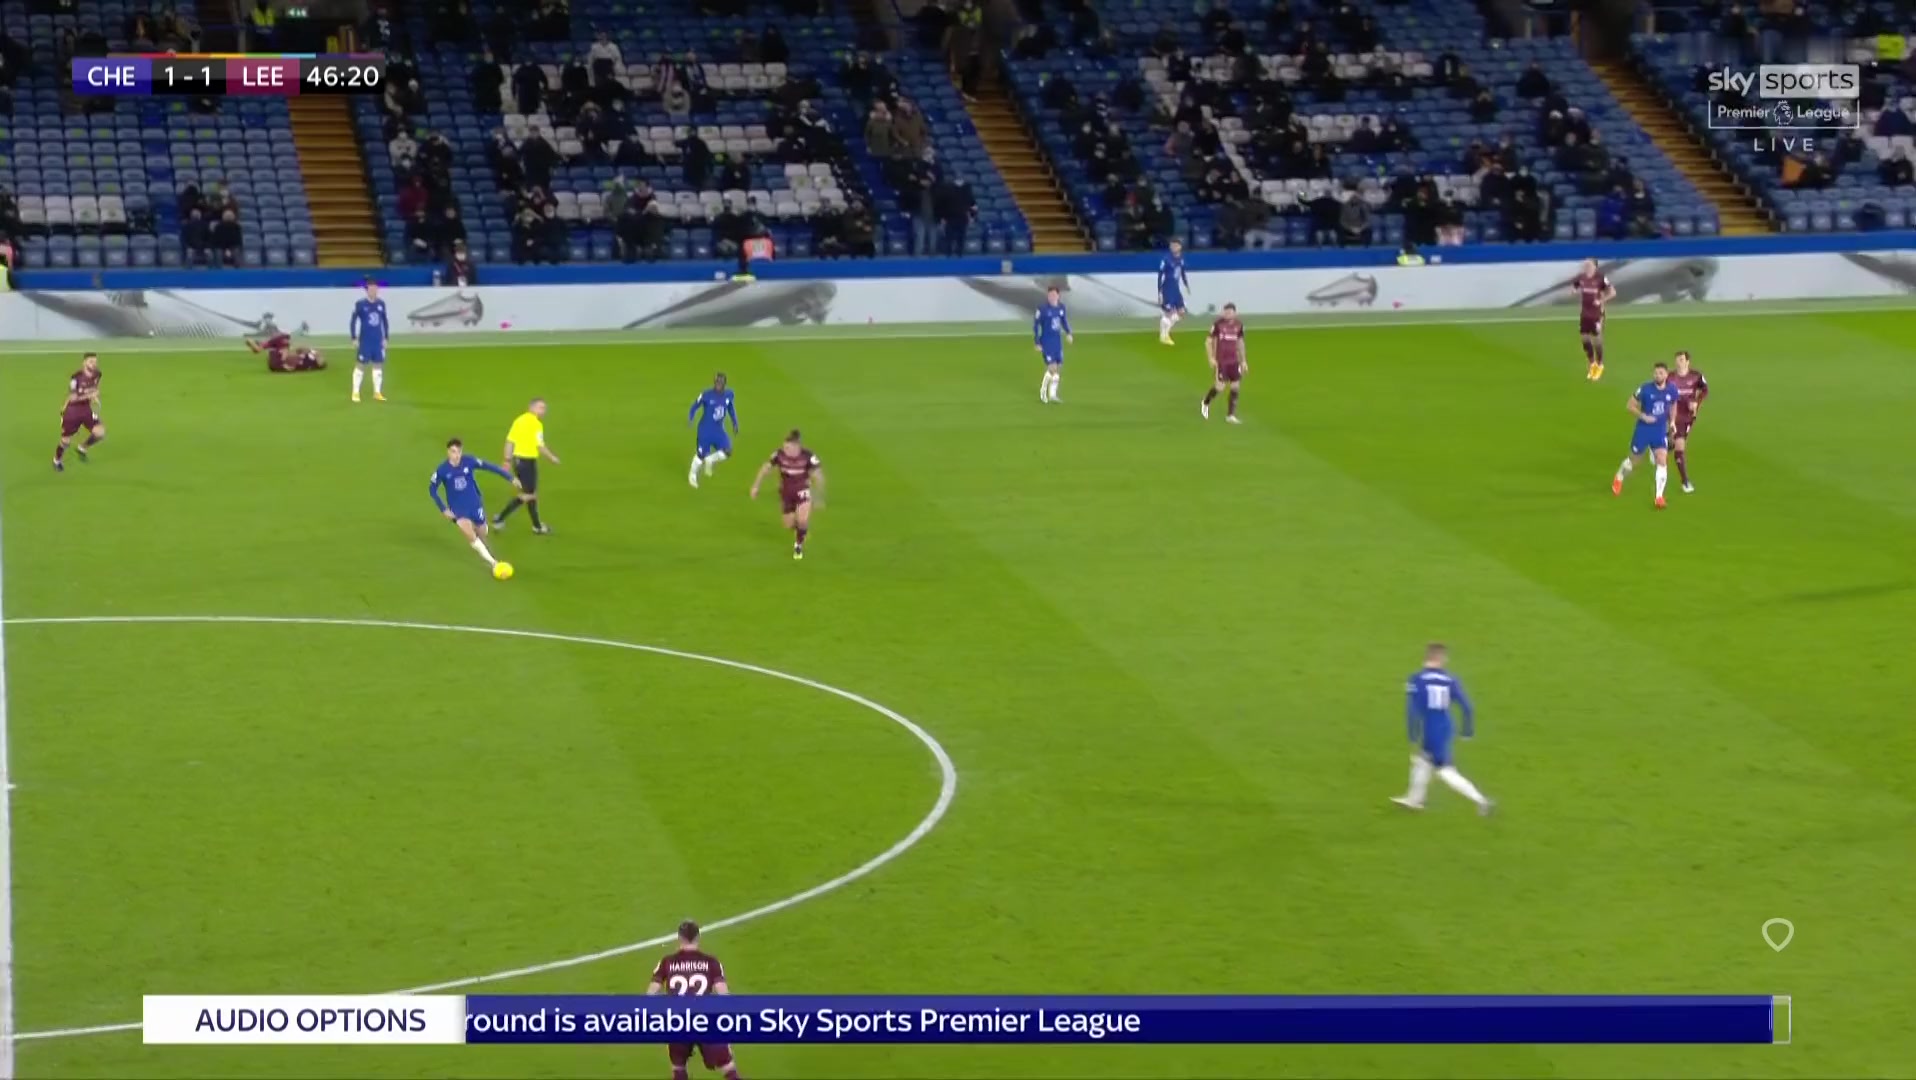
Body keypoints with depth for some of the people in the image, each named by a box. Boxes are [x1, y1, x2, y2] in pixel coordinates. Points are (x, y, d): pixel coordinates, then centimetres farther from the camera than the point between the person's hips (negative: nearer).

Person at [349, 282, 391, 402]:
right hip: (365, 340, -4)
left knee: (378, 365, 7)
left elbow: (385, 321, 14)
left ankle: (377, 392, 15)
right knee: (361, 365, -2)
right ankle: (355, 393, 5)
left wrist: (385, 338, 11)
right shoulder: (360, 304, -7)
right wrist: (354, 338, -8)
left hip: (378, 340, 4)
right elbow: (353, 321, -4)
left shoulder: (381, 304, 5)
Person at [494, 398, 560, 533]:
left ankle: (537, 526, 24)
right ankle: (500, 519, -5)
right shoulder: (536, 424, -16)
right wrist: (552, 458, -3)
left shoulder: (519, 420, 8)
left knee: (532, 493, 18)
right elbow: (540, 447, -18)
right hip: (528, 461, -9)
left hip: (517, 460, 9)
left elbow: (510, 441, 7)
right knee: (527, 495, 1)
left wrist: (508, 460, 11)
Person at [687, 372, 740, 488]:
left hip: (719, 430, 4)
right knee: (701, 455, 2)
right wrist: (690, 418, -22)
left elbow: (731, 409, 13)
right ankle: (693, 475, 31)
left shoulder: (729, 395, -4)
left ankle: (710, 460, 18)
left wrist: (735, 424, 13)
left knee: (727, 452, -13)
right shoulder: (706, 395, -16)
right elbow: (695, 405, -6)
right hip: (705, 430, -4)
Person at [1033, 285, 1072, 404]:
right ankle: (1043, 392, 12)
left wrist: (1068, 333, 1)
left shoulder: (1061, 308, 1)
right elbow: (1035, 325, -9)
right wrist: (1037, 344, -10)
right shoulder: (1043, 309, -15)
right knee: (1052, 368, -11)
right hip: (1046, 343, -6)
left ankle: (1052, 395, 21)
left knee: (1059, 368, 8)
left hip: (1058, 342, 6)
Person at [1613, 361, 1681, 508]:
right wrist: (1643, 416, -21)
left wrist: (1671, 422, 11)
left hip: (1660, 431, 2)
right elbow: (1631, 405, -7)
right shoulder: (1645, 389, -16)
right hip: (1643, 430, -2)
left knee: (1662, 461, -14)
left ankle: (1659, 496, -9)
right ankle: (1619, 478, 45)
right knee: (1633, 459, 14)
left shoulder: (1672, 391, -7)